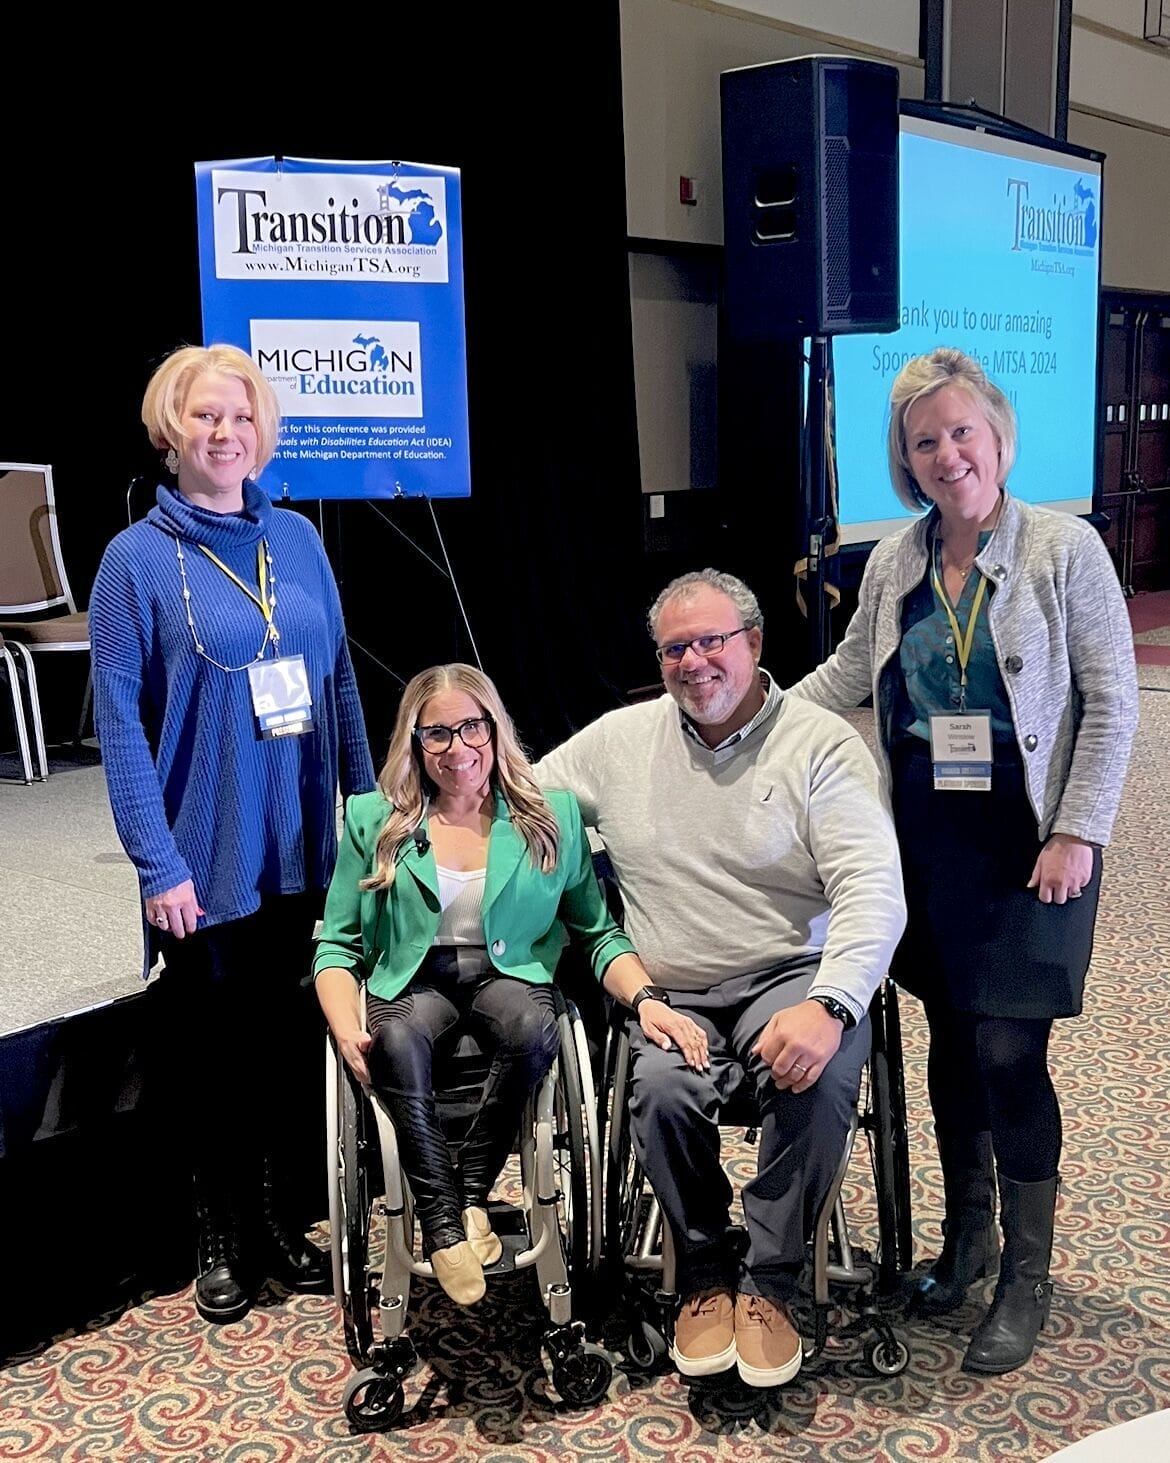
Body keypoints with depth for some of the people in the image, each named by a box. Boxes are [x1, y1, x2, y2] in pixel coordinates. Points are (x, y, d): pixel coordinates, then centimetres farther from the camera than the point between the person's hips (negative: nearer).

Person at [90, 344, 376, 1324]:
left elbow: (340, 681, 10)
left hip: (303, 848, 3)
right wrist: (157, 864, -14)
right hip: (207, 858, -3)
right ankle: (224, 1238, 28)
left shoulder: (297, 540, 6)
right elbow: (119, 721, -9)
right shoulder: (138, 559, -6)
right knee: (215, 1049, 10)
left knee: (300, 1036, 11)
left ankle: (289, 1220, 30)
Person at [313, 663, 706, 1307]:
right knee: (398, 1043, -35)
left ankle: (472, 1187, -13)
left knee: (534, 1029, -35)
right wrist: (346, 1028, -13)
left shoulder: (552, 817, 8)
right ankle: (442, 1218, -18)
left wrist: (646, 999, -12)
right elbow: (338, 946, 8)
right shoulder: (374, 820, 8)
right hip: (412, 982, 0)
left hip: (510, 975, 0)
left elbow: (598, 933, 8)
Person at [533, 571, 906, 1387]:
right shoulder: (618, 740, 10)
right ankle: (705, 1278, -3)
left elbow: (874, 890, -12)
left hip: (788, 974, -2)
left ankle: (769, 1285, -10)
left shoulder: (822, 745, -2)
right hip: (666, 993, 2)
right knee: (663, 1090, -30)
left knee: (820, 1073, -33)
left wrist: (829, 1005, -28)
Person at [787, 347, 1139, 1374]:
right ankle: (966, 1234, 33)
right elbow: (847, 674, 19)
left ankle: (1027, 1274, 15)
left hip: (1029, 843, -4)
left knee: (1008, 1050, -5)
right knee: (951, 1039, 13)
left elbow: (1111, 704, -7)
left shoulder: (1066, 548, -8)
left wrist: (1077, 834, -12)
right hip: (927, 837, 4)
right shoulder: (895, 561, 5)